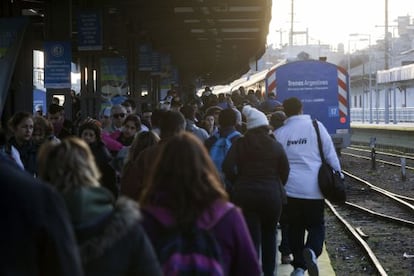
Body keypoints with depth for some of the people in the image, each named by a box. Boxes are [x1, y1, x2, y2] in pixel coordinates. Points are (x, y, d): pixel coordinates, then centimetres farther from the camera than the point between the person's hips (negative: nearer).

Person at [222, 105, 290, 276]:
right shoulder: (275, 145, 2)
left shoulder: (240, 144, 0)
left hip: (245, 194, -1)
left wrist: (238, 183, 3)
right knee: (269, 234, 19)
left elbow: (227, 167, -11)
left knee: (252, 237, 0)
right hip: (271, 194, 1)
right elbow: (285, 171, -1)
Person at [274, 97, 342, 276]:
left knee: (295, 227, 14)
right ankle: (312, 251, -20)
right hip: (314, 188, -1)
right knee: (317, 226, 9)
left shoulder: (279, 133, 2)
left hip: (290, 188, 1)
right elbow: (330, 155, -1)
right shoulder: (316, 126, -2)